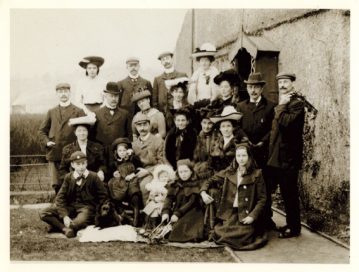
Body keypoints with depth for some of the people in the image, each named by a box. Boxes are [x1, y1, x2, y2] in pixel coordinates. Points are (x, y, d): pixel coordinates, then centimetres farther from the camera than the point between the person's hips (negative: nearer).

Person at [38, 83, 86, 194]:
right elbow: (42, 130, 19)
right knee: (56, 185, 0)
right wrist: (46, 141, 2)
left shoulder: (78, 112, 5)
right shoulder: (51, 112, 15)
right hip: (54, 154, 3)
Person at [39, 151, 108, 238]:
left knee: (79, 222, -41)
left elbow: (103, 196, 0)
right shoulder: (68, 177, 4)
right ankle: (65, 229, -27)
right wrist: (64, 216, -17)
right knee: (44, 213, -16)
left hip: (87, 208, -4)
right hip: (70, 207, 5)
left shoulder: (93, 177, -4)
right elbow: (60, 197, -2)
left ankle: (58, 225, -20)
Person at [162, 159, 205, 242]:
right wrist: (165, 212, -18)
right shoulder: (175, 185, 12)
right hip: (176, 211, 6)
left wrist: (178, 214, -21)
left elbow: (191, 202, -12)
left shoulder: (195, 185, -4)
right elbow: (169, 198, 1)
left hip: (191, 212, -5)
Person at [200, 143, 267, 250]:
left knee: (242, 236, -23)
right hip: (230, 212, 2)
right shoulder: (229, 172, 9)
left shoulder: (256, 174, -1)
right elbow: (211, 180, 15)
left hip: (246, 213, -2)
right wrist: (203, 192, -6)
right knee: (221, 233, -20)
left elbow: (262, 199, -1)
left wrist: (252, 216, -13)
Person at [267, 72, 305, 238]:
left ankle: (293, 228, 13)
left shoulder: (297, 104, -11)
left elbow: (286, 121, -27)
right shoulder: (279, 105, 17)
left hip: (288, 158, -9)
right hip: (274, 157, 9)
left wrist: (281, 106, -15)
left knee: (289, 194, 0)